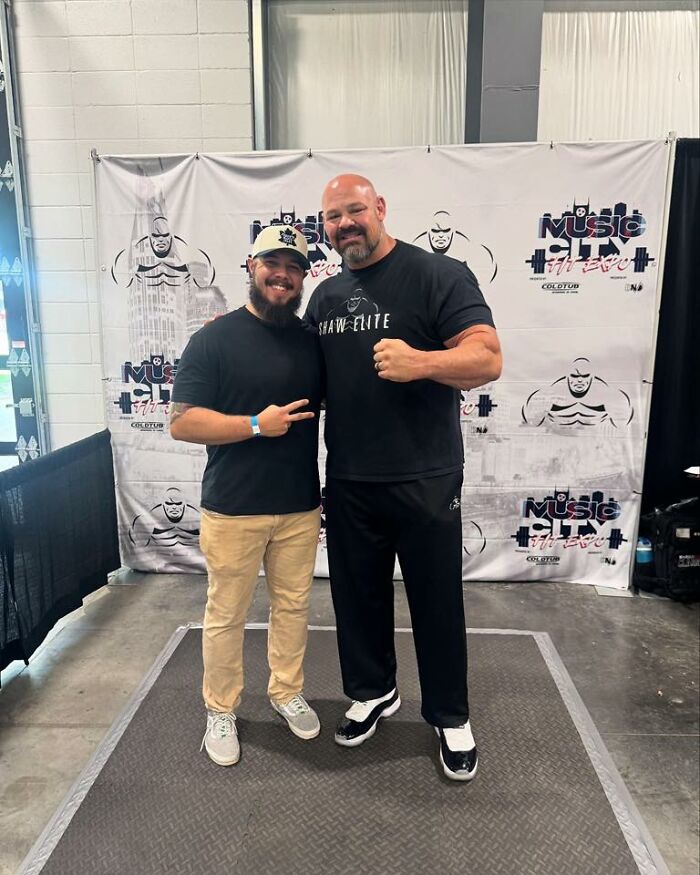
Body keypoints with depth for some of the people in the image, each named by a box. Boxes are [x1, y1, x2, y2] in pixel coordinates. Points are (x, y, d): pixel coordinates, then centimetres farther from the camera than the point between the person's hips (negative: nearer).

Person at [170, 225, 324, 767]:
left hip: (301, 506, 4)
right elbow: (181, 422, -12)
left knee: (293, 605, 17)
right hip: (233, 509, -4)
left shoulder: (312, 340, 6)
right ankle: (221, 710, 31)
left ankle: (287, 692, 38)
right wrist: (256, 424, -22)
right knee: (226, 615, 9)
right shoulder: (214, 338, -8)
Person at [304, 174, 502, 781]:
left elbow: (488, 359, -16)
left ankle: (451, 717, 33)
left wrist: (419, 361, -34)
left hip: (425, 480, -5)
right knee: (358, 594, 17)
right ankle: (373, 692, 41)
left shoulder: (439, 275, -8)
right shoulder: (325, 296, 11)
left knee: (438, 604, 10)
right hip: (349, 481, 5)